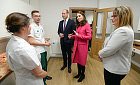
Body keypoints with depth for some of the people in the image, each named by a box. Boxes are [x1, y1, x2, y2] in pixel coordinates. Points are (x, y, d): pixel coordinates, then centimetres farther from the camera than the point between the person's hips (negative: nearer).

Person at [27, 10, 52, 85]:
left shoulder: (40, 26, 10)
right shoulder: (31, 27, -17)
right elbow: (30, 42, -22)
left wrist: (46, 41, -1)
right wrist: (44, 44, -18)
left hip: (44, 50, 9)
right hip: (38, 51, -8)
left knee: (45, 65, 24)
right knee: (41, 67, 5)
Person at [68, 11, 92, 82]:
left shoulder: (87, 25, -9)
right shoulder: (78, 26, 12)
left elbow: (89, 37, -15)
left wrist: (79, 35, -18)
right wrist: (72, 36, 3)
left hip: (82, 46, -6)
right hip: (76, 45, 7)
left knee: (82, 61, 8)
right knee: (77, 60, 16)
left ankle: (83, 75, 30)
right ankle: (79, 73, 37)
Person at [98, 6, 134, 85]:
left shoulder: (123, 31, -26)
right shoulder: (127, 29, 10)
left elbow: (108, 50, -28)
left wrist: (100, 54, -7)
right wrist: (102, 54, 2)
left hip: (115, 69, -10)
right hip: (116, 67, 10)